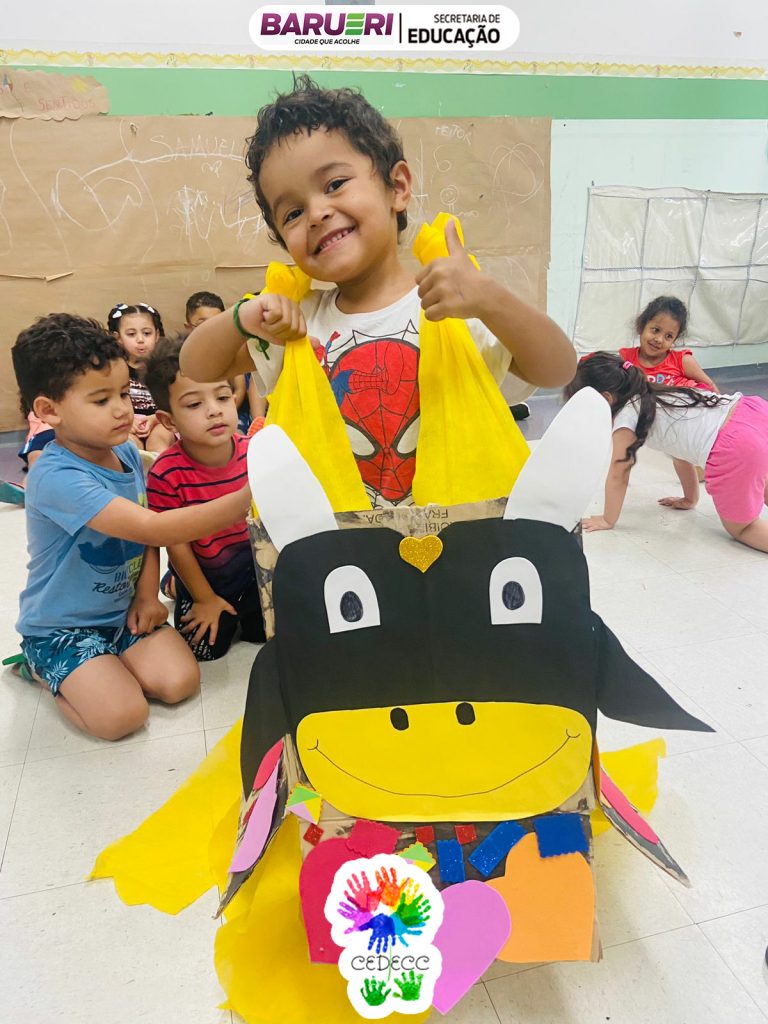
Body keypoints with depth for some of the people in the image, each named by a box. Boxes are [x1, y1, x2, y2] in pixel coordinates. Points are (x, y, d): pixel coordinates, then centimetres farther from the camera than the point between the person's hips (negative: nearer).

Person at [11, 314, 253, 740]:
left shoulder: (126, 451, -3)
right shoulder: (57, 477, -29)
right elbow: (152, 529, -39)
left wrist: (147, 591, -3)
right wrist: (244, 500, -46)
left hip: (123, 610, 6)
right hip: (61, 626, -6)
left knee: (179, 681, -13)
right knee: (122, 715, -21)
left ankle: (104, 664, 13)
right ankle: (45, 671, 8)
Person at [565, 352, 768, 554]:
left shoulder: (625, 416, 1)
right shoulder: (653, 397, 25)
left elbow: (618, 474, 8)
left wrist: (608, 520, 21)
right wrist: (690, 498, 42)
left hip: (736, 448, -9)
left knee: (739, 528, 10)